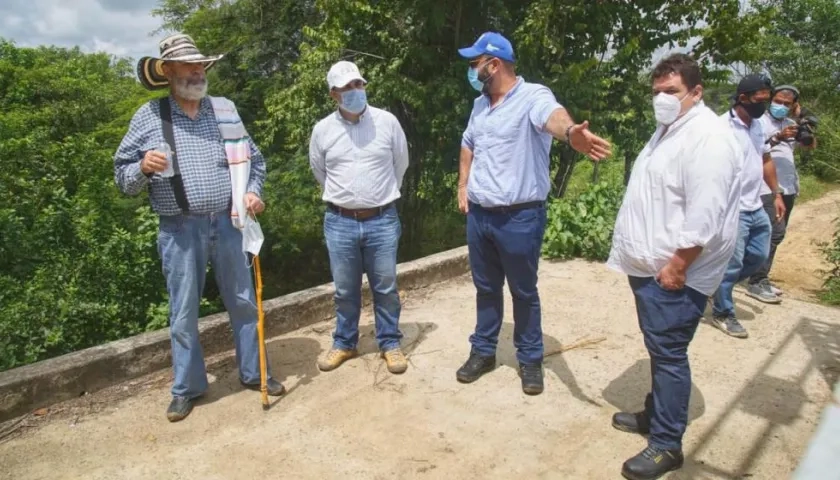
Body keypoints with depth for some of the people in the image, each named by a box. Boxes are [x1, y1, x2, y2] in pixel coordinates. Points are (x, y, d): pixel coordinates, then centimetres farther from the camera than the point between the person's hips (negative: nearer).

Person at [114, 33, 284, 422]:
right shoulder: (148, 116, -1)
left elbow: (254, 158, 16)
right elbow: (122, 175, 3)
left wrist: (253, 191, -1)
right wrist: (143, 168, -18)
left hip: (227, 223, 3)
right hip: (180, 230, -2)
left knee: (243, 302, 11)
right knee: (184, 312, 6)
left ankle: (253, 373, 28)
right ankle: (186, 388, 24)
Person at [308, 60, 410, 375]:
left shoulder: (387, 122, -4)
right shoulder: (322, 130, 0)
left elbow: (401, 164, 10)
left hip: (382, 220, -1)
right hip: (339, 222, 1)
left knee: (386, 288, 9)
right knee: (345, 290, 12)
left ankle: (390, 343, 25)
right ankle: (344, 343, 30)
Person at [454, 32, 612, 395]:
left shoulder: (533, 96, -14)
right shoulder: (480, 104, 10)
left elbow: (552, 116, -37)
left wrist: (570, 132, -61)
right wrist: (463, 185, 14)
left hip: (520, 217, -6)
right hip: (478, 214, 7)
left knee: (523, 292, 9)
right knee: (486, 288, 18)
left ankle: (530, 359, 27)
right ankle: (483, 351, 34)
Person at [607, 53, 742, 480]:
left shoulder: (708, 137, -18)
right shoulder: (668, 129, 15)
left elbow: (704, 217, -24)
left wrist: (677, 266, -21)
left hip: (673, 273, -10)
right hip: (650, 265, 10)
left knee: (668, 354, -2)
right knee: (659, 349, 20)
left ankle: (667, 445, 10)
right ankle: (656, 414, 35)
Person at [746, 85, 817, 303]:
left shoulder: (791, 124, 16)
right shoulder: (761, 121, -4)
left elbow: (811, 145, 9)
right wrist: (778, 138, -29)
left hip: (788, 187, 8)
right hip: (767, 187, -8)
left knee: (776, 233, 9)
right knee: (773, 233, -14)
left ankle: (761, 278, 16)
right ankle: (756, 283, -10)